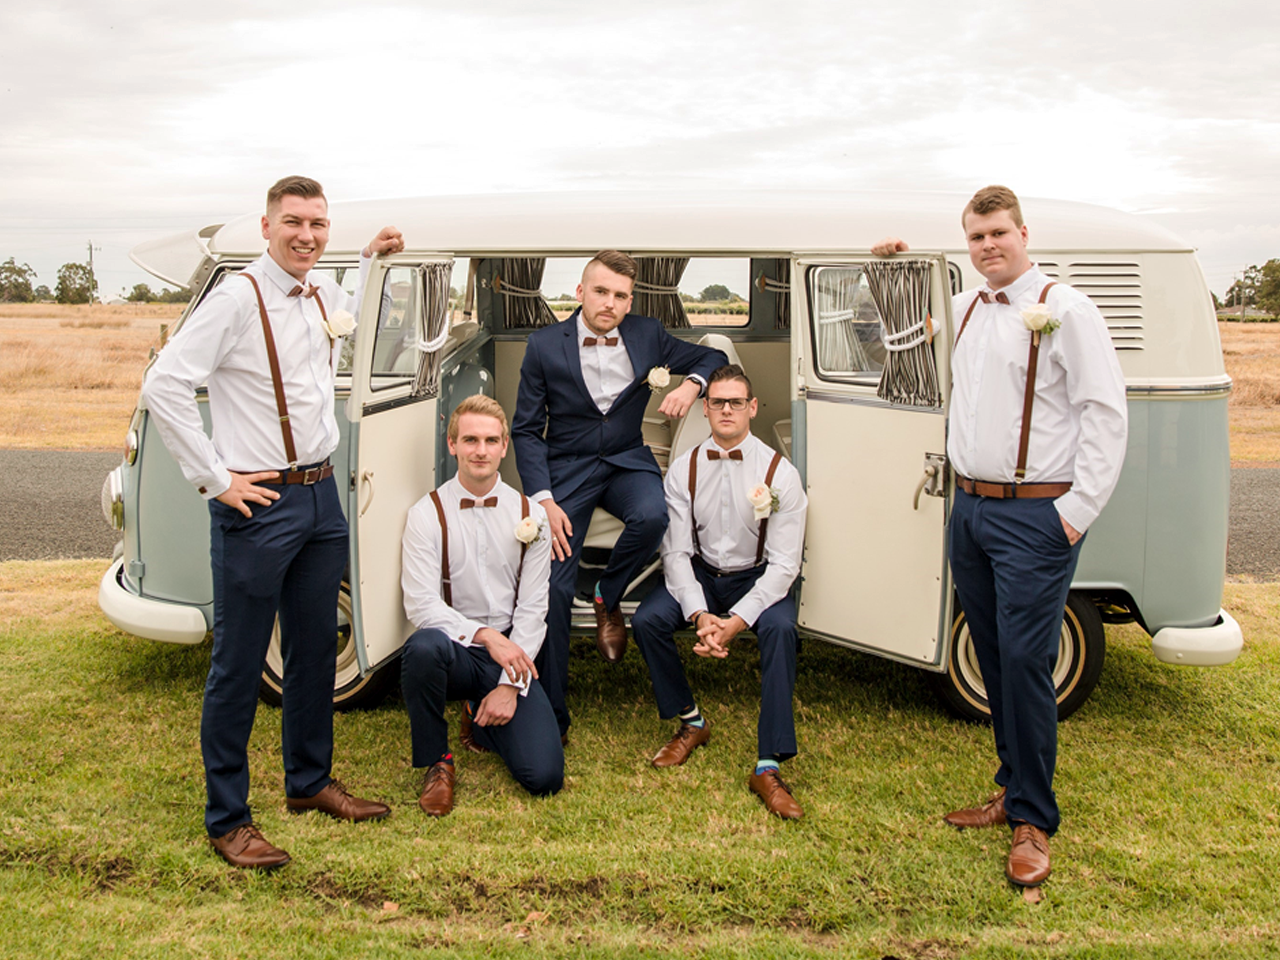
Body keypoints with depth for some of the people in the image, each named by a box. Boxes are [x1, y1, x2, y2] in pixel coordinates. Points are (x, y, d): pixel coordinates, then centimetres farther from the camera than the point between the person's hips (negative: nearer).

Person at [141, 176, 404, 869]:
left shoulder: (324, 293, 9)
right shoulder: (237, 299, -13)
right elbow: (164, 386, -16)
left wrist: (371, 260, 23)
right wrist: (217, 479, -15)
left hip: (320, 496, 7)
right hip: (256, 503, -7)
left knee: (315, 650, 17)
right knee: (239, 665, 2)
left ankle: (309, 781, 35)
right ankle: (227, 819, 16)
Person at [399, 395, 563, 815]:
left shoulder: (528, 515, 4)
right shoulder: (427, 514, -3)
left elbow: (533, 609, 1)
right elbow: (421, 604, -12)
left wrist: (510, 685, -9)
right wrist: (484, 635, -26)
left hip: (511, 655, 2)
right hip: (455, 651, -2)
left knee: (544, 776, -15)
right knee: (424, 647, -39)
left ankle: (483, 720, 20)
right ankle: (436, 763, -11)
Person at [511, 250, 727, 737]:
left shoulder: (647, 335, 1)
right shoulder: (544, 345, -4)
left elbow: (714, 358, 12)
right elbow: (526, 430, -1)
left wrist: (691, 384, -13)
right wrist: (544, 500, -13)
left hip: (627, 461, 2)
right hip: (567, 468, -1)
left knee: (652, 515, -34)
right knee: (554, 587, -13)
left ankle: (607, 600, -1)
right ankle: (550, 718, 2)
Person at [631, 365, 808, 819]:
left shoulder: (780, 473, -12)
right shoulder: (684, 469, -5)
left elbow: (783, 564, -15)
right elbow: (676, 551, -8)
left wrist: (736, 621, -27)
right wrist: (699, 614, -25)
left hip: (757, 578, -2)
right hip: (700, 575, 3)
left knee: (780, 628, -33)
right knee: (646, 620, -23)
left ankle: (768, 767, -27)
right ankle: (691, 722, 2)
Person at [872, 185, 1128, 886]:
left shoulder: (1065, 310, -6)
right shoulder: (964, 310, 14)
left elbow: (1107, 414, -10)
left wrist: (1079, 508, -15)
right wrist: (893, 265, 23)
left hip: (1035, 516, -7)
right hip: (969, 508, 7)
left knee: (1024, 661, -7)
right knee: (995, 660, 12)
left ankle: (1033, 821, 6)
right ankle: (1014, 790, 26)